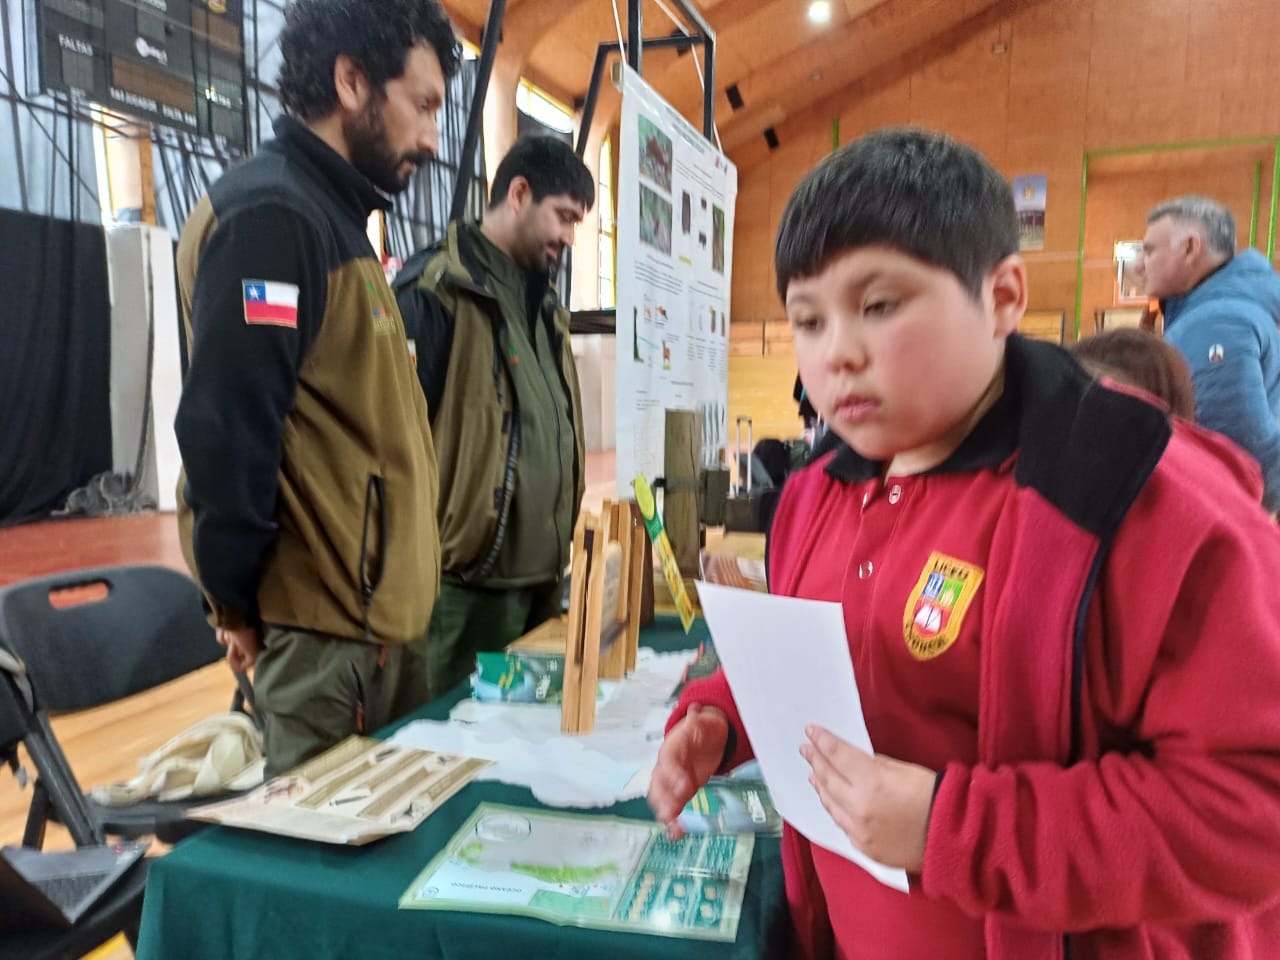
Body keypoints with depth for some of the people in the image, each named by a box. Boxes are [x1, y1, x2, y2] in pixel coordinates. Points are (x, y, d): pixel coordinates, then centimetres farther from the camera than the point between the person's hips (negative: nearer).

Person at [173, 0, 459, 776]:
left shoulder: (331, 216, 15)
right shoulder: (269, 215, -16)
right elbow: (227, 435, -21)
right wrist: (241, 604, -8)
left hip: (376, 613, 9)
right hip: (321, 626, -9)